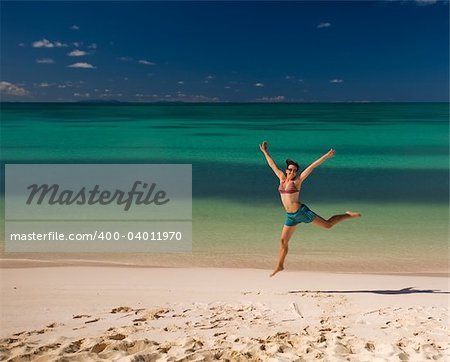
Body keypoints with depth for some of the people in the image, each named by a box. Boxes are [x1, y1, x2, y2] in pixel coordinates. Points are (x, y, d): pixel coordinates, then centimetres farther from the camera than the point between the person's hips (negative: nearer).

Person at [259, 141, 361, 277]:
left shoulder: (297, 180, -8)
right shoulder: (282, 178, 5)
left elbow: (312, 166, -11)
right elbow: (272, 165, 15)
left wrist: (326, 156, -13)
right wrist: (265, 152, 20)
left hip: (301, 212, -5)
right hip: (291, 216, 5)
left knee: (328, 225, 3)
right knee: (283, 240, 9)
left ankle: (348, 215, 26)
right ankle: (280, 265, 24)